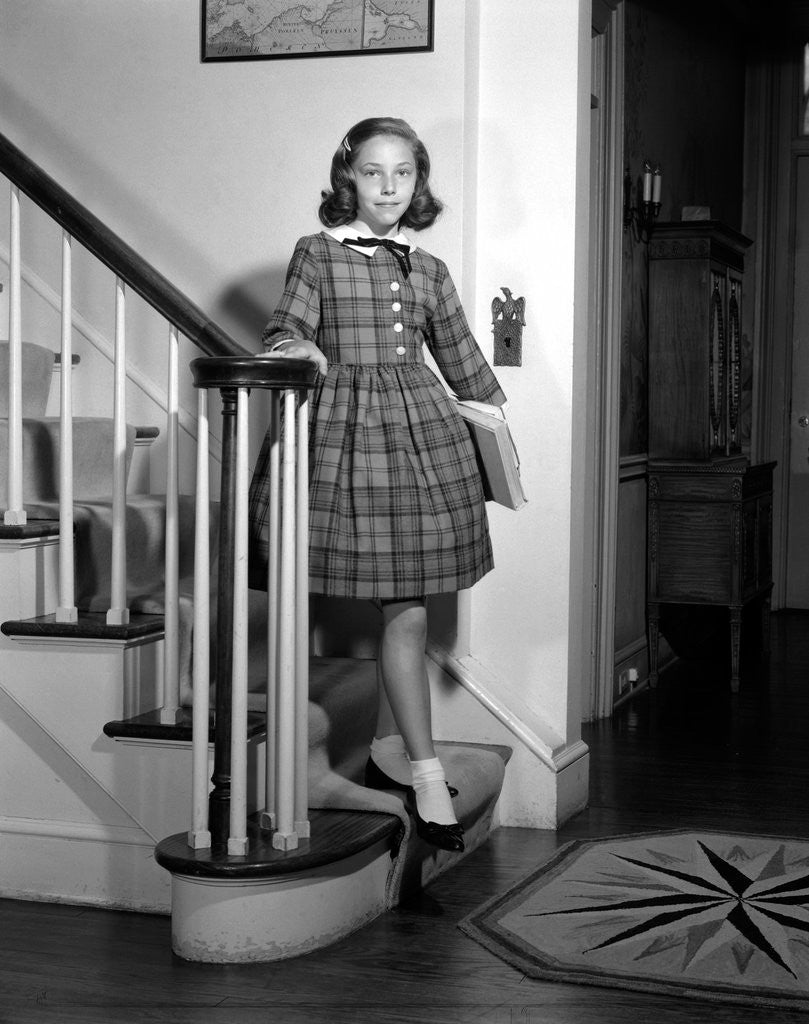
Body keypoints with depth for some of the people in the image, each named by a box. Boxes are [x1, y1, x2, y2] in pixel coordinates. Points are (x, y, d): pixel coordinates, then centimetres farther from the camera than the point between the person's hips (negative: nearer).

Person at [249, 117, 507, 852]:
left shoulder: (428, 270, 15)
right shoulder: (318, 253, 4)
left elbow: (460, 355, 21)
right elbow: (289, 323, -6)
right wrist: (293, 346, -29)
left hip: (423, 431, 4)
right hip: (347, 426, -4)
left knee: (405, 605, 6)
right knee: (405, 609, -7)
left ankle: (389, 749, 22)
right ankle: (426, 773, -1)